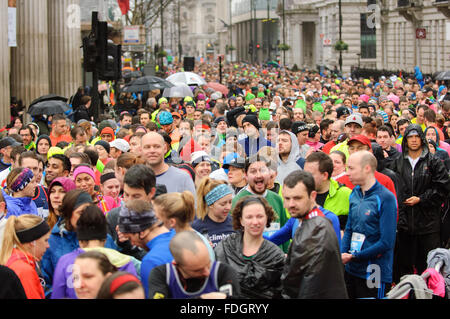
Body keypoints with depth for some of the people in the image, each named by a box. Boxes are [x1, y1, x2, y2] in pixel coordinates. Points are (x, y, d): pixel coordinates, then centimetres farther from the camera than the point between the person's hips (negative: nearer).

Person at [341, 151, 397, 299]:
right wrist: (342, 254, -7)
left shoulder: (385, 198, -14)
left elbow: (386, 242, -18)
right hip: (351, 270, 7)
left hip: (374, 275, -6)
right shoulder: (355, 193, 7)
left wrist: (353, 257, -15)